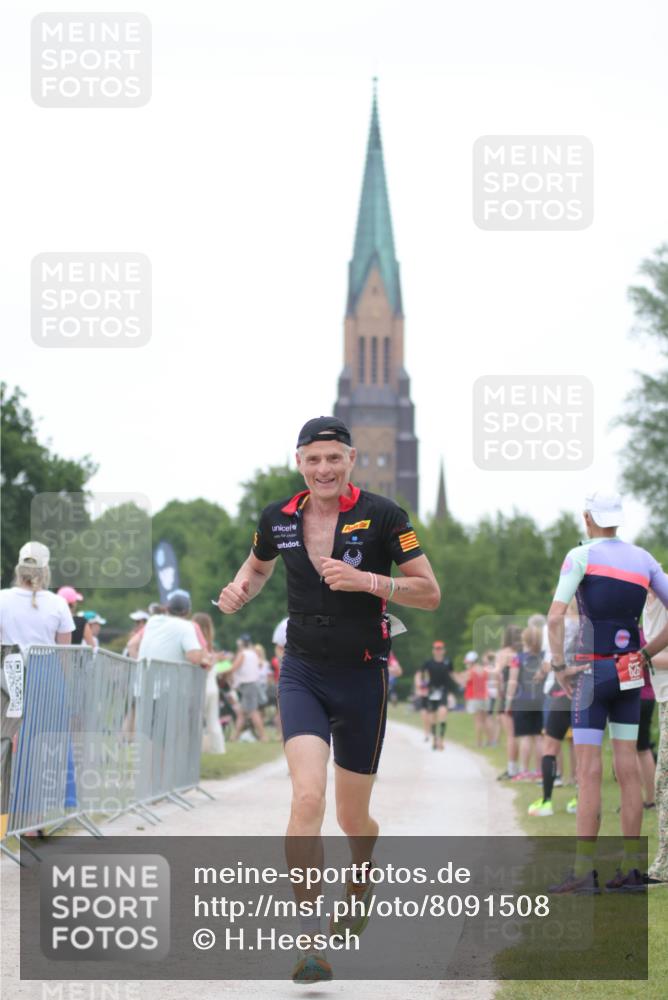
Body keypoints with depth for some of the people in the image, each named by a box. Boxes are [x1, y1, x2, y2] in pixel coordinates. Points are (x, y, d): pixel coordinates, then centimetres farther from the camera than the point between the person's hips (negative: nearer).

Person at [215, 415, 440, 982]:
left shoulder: (382, 516, -8)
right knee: (308, 797, -21)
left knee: (352, 818, 10)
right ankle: (310, 937, -18)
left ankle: (362, 875, 47)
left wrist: (367, 580, -21)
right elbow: (259, 566, 24)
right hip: (303, 675, 1)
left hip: (364, 679, -1)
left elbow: (430, 594, -6)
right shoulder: (279, 519, 1)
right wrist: (240, 590, 1)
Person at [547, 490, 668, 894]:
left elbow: (555, 617, -14)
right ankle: (631, 868, 6)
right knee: (628, 767, 6)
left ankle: (584, 871, -9)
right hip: (630, 674, 5)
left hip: (593, 671, -5)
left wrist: (559, 666, -4)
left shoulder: (582, 556, -6)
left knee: (589, 770, -6)